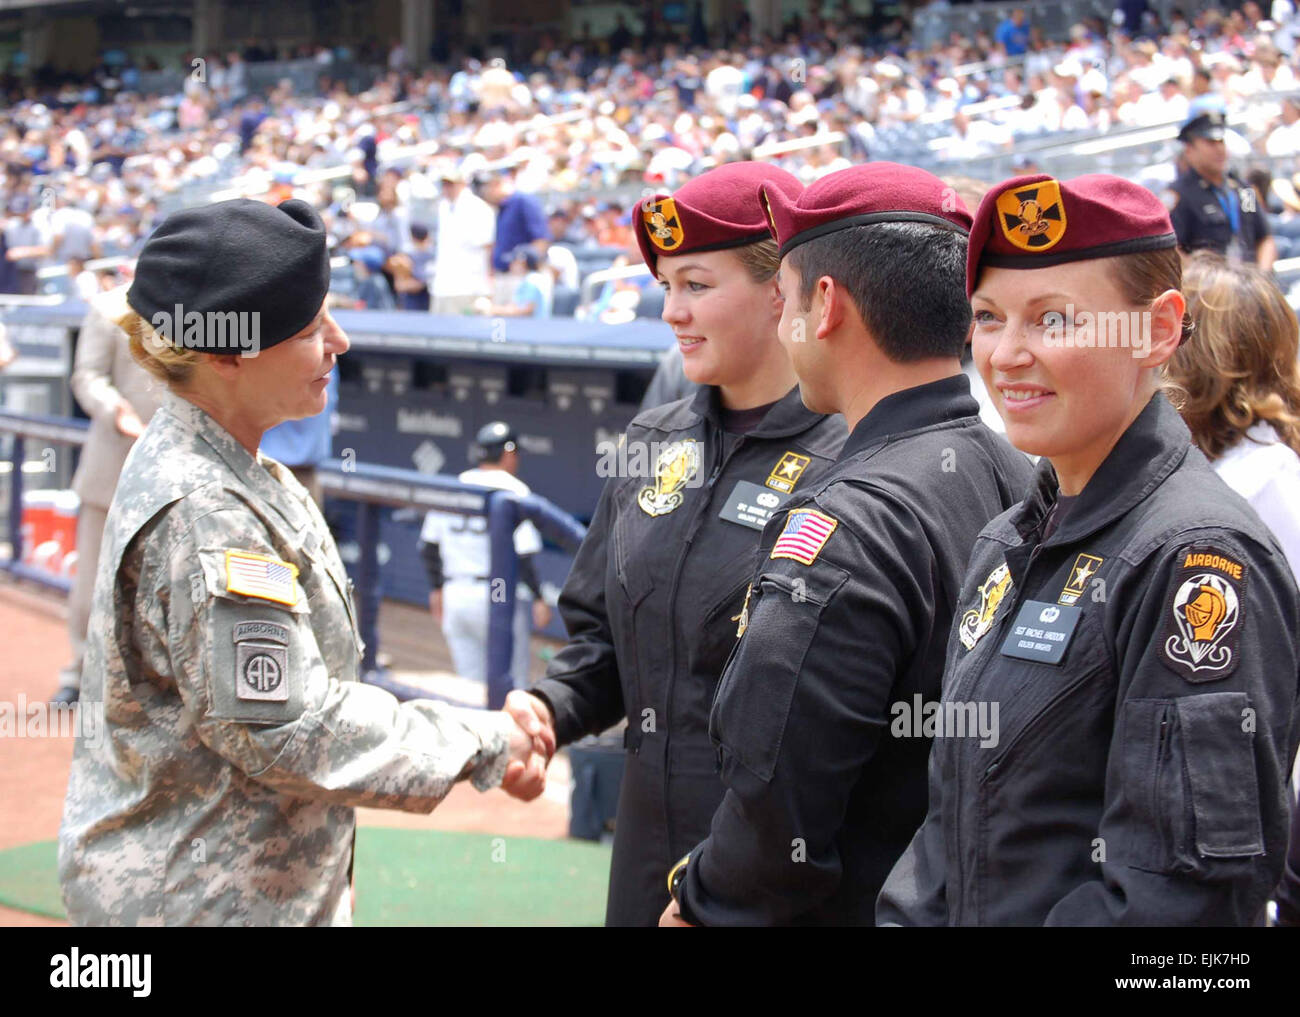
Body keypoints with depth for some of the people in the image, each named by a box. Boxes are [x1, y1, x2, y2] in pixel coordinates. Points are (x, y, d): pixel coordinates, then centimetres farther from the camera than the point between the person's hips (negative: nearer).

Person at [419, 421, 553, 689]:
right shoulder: (514, 490, -9)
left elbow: (428, 546, 13)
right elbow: (522, 554, -16)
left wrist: (437, 588, 24)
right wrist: (539, 598, -9)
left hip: (455, 595, 6)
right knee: (511, 686, 2)